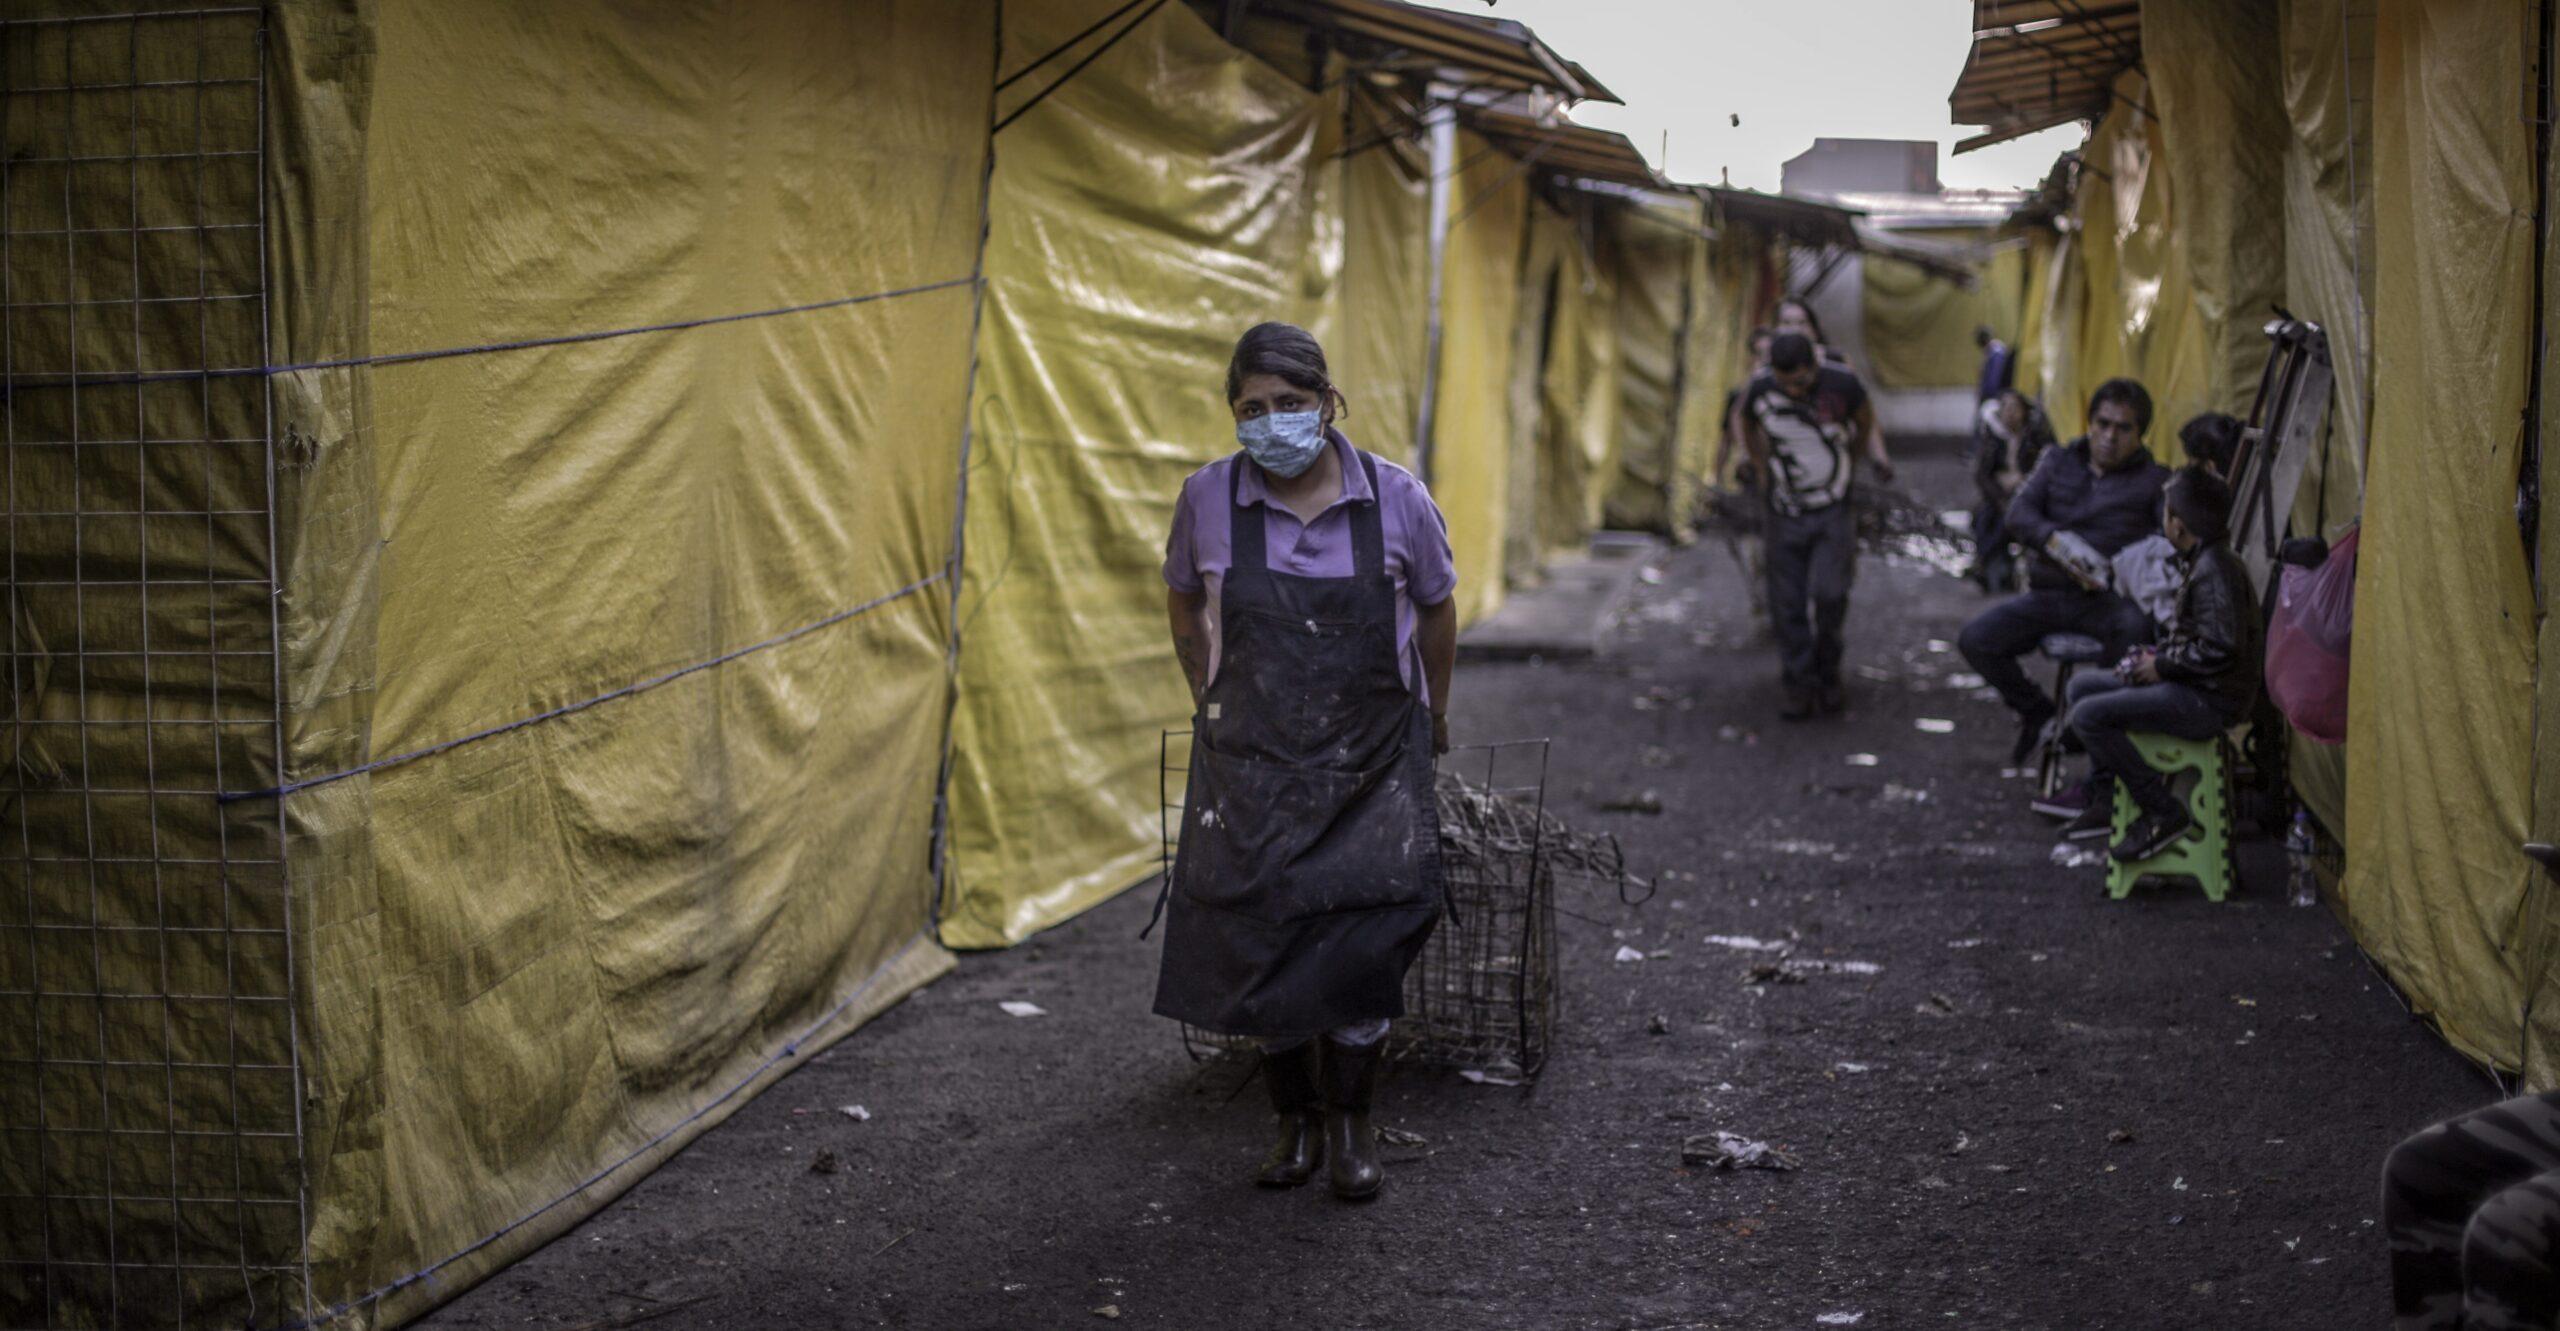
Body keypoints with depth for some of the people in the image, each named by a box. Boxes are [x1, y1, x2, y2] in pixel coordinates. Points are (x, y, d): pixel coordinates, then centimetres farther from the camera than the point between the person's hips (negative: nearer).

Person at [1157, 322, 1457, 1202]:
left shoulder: (1396, 500, -8)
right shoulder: (1209, 499, -5)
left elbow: (1436, 610, 10)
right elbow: (1183, 602, 14)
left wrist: (1433, 715, 21)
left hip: (1371, 761, -1)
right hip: (1252, 762, 1)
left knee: (1361, 939, -7)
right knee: (1259, 939, 2)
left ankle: (1349, 1124, 12)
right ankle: (1295, 1121, 21)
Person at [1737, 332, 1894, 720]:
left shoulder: (1842, 386, -14)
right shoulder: (1760, 392, -9)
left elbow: (1866, 426, 6)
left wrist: (1878, 457, -4)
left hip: (1833, 513, -2)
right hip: (1785, 515, 2)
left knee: (1828, 596, -15)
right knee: (1788, 606, 0)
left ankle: (1828, 675, 6)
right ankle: (1800, 688, 10)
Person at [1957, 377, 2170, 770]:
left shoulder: (2153, 480, 8)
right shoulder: (2058, 462, 16)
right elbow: (2017, 514, 1)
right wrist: (2056, 540, -22)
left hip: (2108, 600, -3)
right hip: (2047, 596, 4)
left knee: (2136, 627, -39)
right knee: (1976, 639, -16)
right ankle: (2037, 712, 8)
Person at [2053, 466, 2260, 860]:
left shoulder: (2214, 571, -21)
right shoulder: (2199, 562, 12)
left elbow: (2218, 650, -27)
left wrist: (2162, 665, -15)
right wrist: (2154, 655, 6)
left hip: (2211, 702, -11)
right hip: (2191, 687, 11)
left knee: (2088, 716, -19)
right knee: (2083, 685, 17)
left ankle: (2164, 813, -13)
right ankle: (2108, 801, 14)